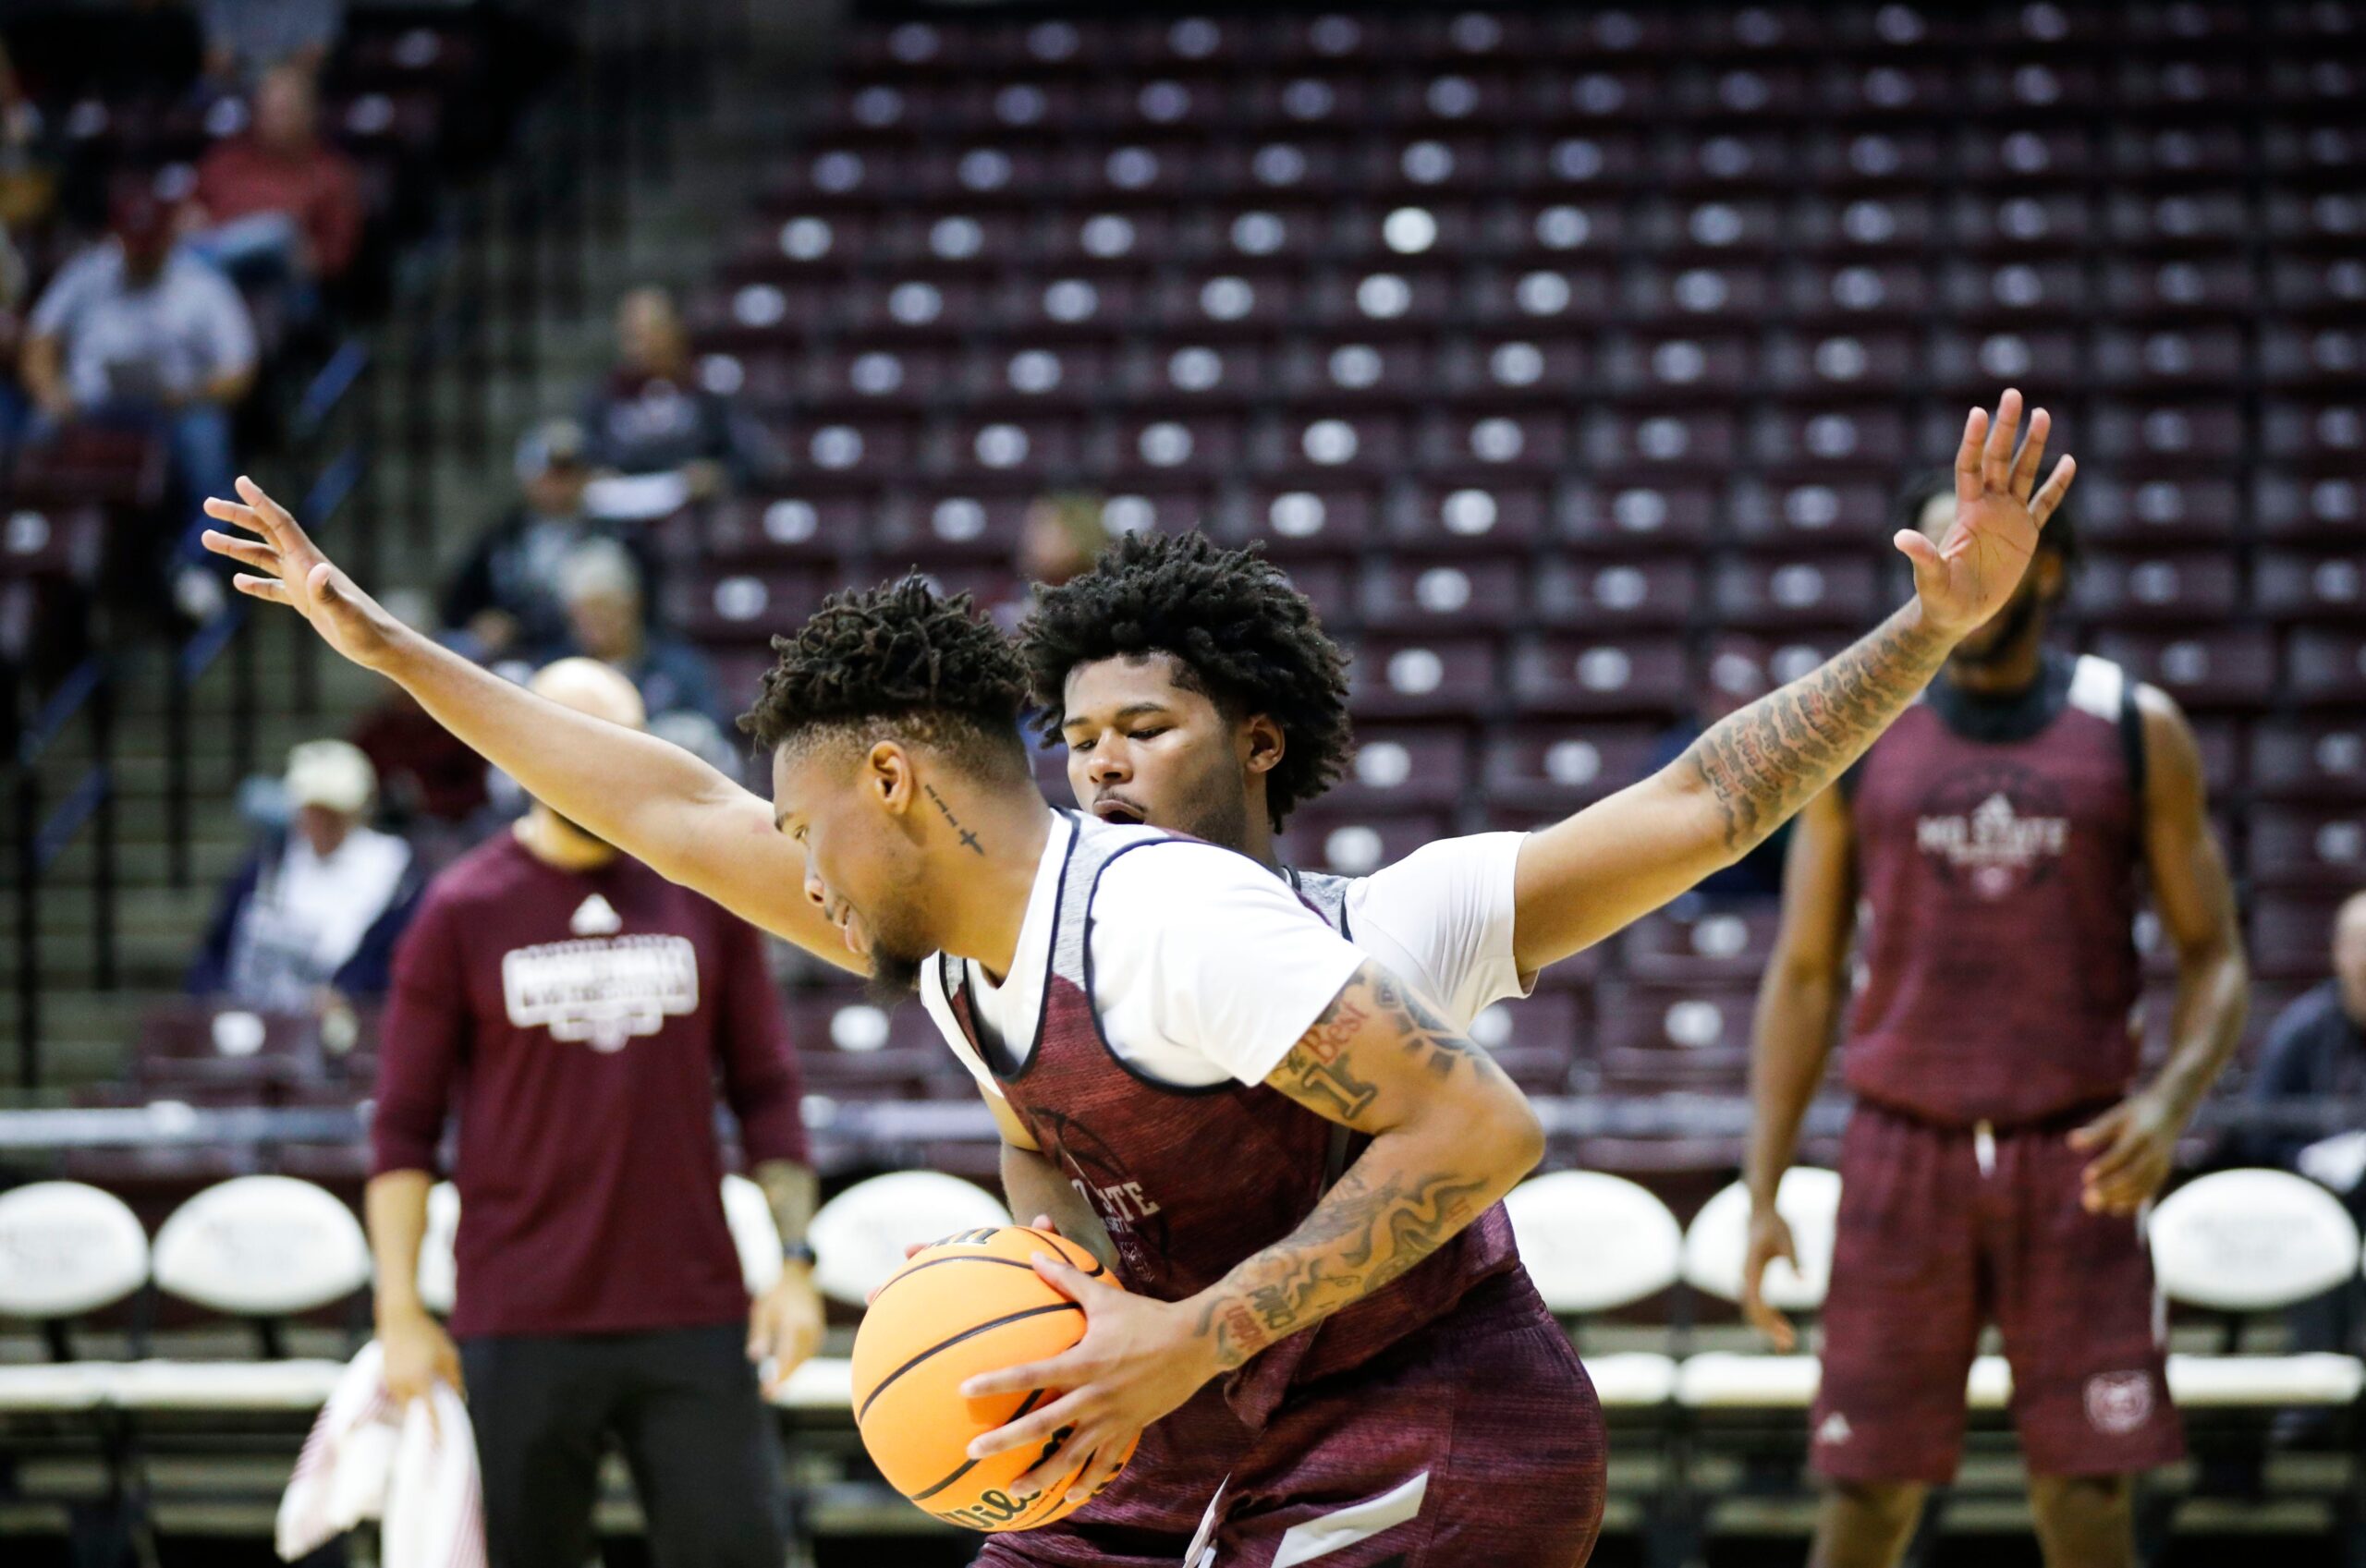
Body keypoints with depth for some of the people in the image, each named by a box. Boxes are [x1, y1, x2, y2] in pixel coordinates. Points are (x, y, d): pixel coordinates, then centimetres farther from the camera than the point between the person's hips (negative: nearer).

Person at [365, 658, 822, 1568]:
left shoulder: (704, 896, 7)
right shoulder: (463, 912, 2)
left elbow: (767, 1095, 11)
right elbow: (404, 1128, 2)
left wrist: (795, 1262, 2)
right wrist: (400, 1312, -4)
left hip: (694, 1317, 1)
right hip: (522, 1330, -1)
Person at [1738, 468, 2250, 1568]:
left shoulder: (2138, 734, 4)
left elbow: (2213, 958, 6)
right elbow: (1804, 976, 8)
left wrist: (2173, 1100, -14)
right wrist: (1762, 1196, 2)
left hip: (2077, 1158, -1)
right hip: (1904, 1149, 1)